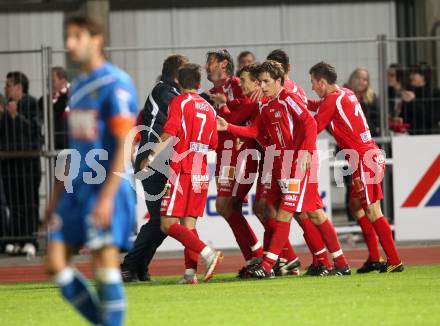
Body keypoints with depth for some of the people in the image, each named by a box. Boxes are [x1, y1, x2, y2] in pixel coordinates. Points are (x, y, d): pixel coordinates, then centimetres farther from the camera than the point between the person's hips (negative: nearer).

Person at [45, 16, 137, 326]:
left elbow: (125, 145, -15)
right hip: (76, 188, 9)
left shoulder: (116, 84, -10)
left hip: (106, 187, -9)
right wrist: (57, 196, 20)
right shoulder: (78, 86, 16)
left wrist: (107, 196, -20)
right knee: (55, 264, 3)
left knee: (105, 267, -9)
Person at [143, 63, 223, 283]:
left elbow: (169, 134, -15)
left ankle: (207, 253, -22)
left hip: (182, 171, -6)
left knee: (168, 224, -7)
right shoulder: (209, 109, 14)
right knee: (189, 224, 8)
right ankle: (191, 272, -3)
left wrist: (150, 158, -11)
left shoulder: (179, 102, -3)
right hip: (202, 172, 6)